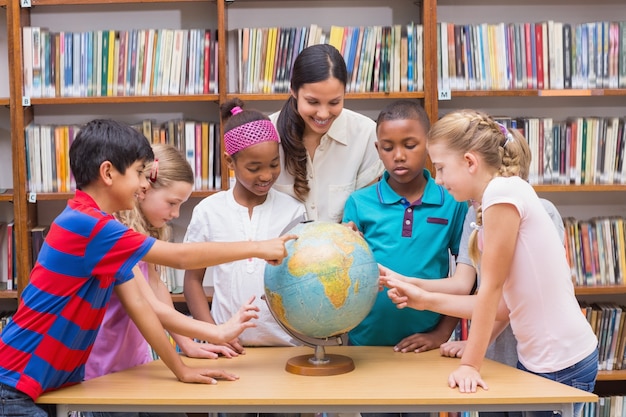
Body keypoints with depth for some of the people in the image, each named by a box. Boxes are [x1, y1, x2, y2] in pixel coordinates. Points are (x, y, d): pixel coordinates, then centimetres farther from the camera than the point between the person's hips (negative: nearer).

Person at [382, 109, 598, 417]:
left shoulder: (503, 191, -17)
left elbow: (491, 289, -17)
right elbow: (503, 304, 5)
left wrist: (469, 365, -12)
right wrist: (426, 300, 7)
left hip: (561, 365, -8)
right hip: (538, 359, 8)